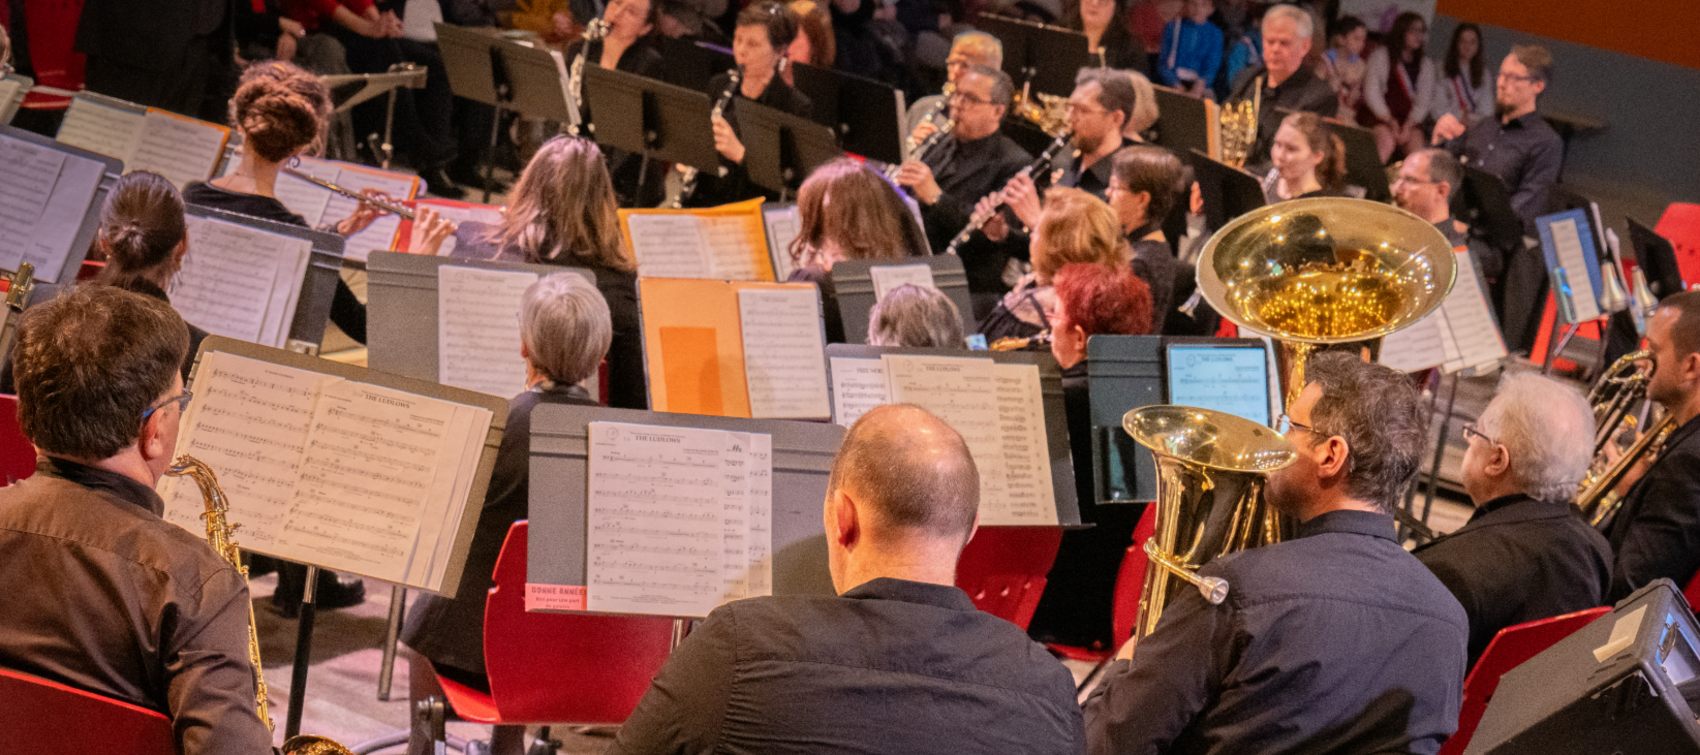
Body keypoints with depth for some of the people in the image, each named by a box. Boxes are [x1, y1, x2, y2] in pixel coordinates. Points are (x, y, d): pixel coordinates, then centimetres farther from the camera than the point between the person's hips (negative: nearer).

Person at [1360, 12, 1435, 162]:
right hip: (1377, 115, -4)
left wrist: (1409, 124, -12)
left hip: (1408, 117, 4)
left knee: (1416, 145, -27)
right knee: (1387, 141, -34)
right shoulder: (1381, 56, 5)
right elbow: (1371, 93, -4)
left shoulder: (1426, 65, 18)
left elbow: (1424, 100, 7)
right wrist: (1391, 121, -15)